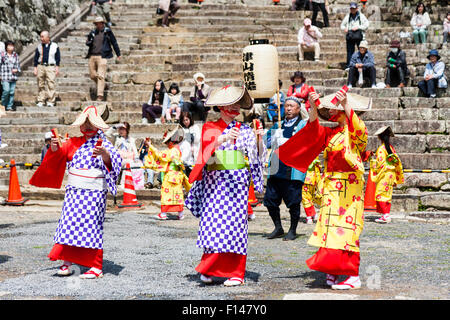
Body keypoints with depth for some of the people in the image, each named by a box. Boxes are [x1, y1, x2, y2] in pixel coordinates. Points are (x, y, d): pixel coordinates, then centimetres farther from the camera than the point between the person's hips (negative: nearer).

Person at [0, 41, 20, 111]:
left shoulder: (15, 55, 9)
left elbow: (18, 65, 15)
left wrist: (17, 70, -6)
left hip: (13, 76, 4)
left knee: (12, 92, 3)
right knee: (6, 90, -14)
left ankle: (9, 106, 11)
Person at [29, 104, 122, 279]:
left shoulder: (104, 144, -2)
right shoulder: (74, 143, 12)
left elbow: (114, 159, -18)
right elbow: (60, 153, 6)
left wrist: (105, 155, -40)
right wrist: (55, 148, -17)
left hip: (94, 192, -4)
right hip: (73, 191, 4)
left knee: (91, 225, -3)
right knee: (69, 223, 3)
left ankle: (96, 267, 2)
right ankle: (67, 262, 11)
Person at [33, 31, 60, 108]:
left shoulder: (55, 46, 5)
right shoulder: (39, 47, 11)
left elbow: (58, 58, 7)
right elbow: (36, 58, 13)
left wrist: (57, 67, 0)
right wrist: (35, 68, 5)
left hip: (50, 67, -2)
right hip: (40, 67, 2)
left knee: (51, 84, -9)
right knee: (41, 85, 3)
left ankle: (51, 101, -5)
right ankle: (40, 101, 9)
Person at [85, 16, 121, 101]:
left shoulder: (107, 31, 1)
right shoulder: (93, 32, 12)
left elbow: (114, 42, 7)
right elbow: (87, 42, 21)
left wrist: (118, 54, 11)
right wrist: (89, 42, -4)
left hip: (102, 56, -5)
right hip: (92, 56, 5)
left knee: (100, 76, -12)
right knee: (93, 75, 8)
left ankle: (100, 95, -13)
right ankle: (101, 87, 33)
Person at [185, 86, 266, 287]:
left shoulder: (244, 130, 12)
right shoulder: (210, 128, 10)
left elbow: (257, 156, 4)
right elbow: (208, 145, -11)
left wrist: (259, 141, -16)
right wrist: (224, 138, -29)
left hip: (237, 181, 1)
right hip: (215, 182, 0)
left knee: (235, 224, -4)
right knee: (213, 223, -7)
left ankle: (235, 272, 1)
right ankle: (209, 270, 4)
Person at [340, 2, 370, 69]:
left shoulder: (361, 16, 5)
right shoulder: (347, 17, 14)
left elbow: (366, 25, -1)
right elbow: (342, 25, 19)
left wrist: (358, 27, -12)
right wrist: (344, 28, -3)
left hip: (359, 36, -2)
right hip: (350, 36, 2)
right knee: (350, 51, 1)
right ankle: (348, 65, 4)